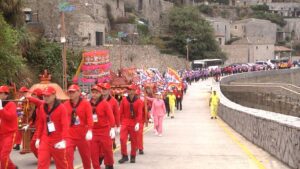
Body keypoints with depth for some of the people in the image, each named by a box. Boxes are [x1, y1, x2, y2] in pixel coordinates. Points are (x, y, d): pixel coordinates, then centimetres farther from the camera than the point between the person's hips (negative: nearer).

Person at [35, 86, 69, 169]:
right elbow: (41, 124, 14)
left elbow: (65, 125, -18)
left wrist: (63, 140, -28)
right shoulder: (42, 107, 5)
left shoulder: (61, 107, -12)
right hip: (45, 140, 4)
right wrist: (38, 138, 13)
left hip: (57, 141, -4)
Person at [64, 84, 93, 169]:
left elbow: (89, 118, -14)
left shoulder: (86, 103, -5)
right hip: (69, 135, 1)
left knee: (86, 156, 15)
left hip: (83, 135, -1)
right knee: (68, 155, -12)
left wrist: (89, 130, -26)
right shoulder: (65, 105, 3)